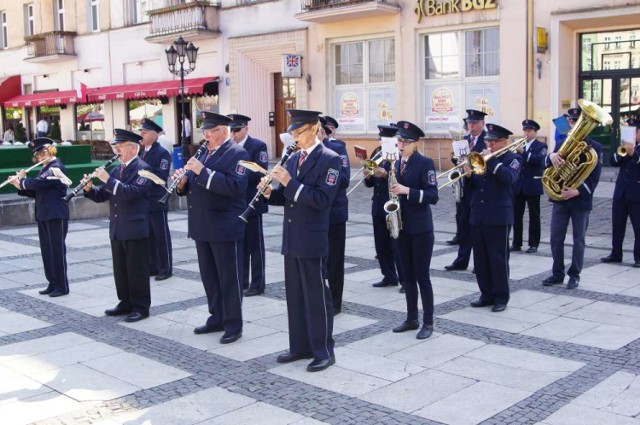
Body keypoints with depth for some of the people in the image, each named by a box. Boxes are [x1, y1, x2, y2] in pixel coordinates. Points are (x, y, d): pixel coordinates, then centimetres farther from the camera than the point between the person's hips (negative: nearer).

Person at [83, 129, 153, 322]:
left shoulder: (142, 168, -10)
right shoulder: (116, 170, 15)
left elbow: (131, 192, -24)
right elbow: (102, 196, 15)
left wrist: (108, 179, -24)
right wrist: (89, 188, -5)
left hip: (135, 229, -8)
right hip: (117, 229, 8)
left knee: (137, 270, -1)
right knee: (120, 269, 14)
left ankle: (141, 307, 8)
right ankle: (126, 303, 26)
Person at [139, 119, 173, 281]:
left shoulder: (162, 153, -9)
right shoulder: (142, 152, 15)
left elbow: (162, 176, -20)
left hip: (157, 202, -7)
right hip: (144, 202, 8)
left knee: (161, 237, 0)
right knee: (149, 236, 13)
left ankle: (166, 269, 7)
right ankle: (152, 267, 22)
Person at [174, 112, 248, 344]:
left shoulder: (236, 154, -9)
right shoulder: (204, 153, 17)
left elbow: (234, 186, -24)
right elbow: (191, 186, 19)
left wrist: (203, 172, -25)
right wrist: (183, 180, -4)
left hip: (225, 228, -8)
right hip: (202, 227, 8)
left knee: (229, 277, 0)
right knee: (209, 276, 15)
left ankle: (233, 325, 8)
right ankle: (216, 318, 27)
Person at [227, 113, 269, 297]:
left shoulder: (258, 146, -9)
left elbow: (260, 172, -19)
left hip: (252, 203, -6)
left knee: (254, 245, 2)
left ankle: (257, 284, 10)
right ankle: (241, 281, 23)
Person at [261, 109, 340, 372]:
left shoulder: (330, 159, -10)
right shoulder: (293, 158, 13)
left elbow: (322, 198, -19)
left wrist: (290, 182, -22)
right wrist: (270, 193, -4)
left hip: (312, 240, -7)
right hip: (291, 238, 7)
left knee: (316, 296, 0)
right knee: (294, 296, 13)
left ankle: (324, 352, 10)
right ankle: (300, 346, 24)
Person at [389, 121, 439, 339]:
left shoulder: (425, 163, -9)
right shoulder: (397, 164, 10)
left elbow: (433, 196, -16)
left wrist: (407, 191, -25)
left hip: (421, 228, -6)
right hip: (401, 227, 6)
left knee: (422, 276, -2)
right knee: (407, 276, 12)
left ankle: (428, 323, 8)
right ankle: (412, 318, 22)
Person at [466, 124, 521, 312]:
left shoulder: (512, 159, 0)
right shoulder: (481, 157, 14)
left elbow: (509, 177, -20)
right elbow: (473, 185, 13)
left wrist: (491, 160, -18)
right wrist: (469, 175, -8)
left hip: (498, 217, -6)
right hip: (477, 215, 6)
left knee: (498, 258, -1)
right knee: (480, 258, 9)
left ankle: (501, 297, 8)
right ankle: (486, 293, 20)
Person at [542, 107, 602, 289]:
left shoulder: (595, 147, -2)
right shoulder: (562, 144, 9)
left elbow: (595, 176, -7)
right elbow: (547, 165, -3)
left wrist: (578, 191, -21)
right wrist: (551, 156, -27)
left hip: (581, 200, -3)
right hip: (560, 198, 3)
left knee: (578, 240, 5)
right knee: (556, 239, 5)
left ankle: (574, 275, 16)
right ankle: (557, 274, 17)